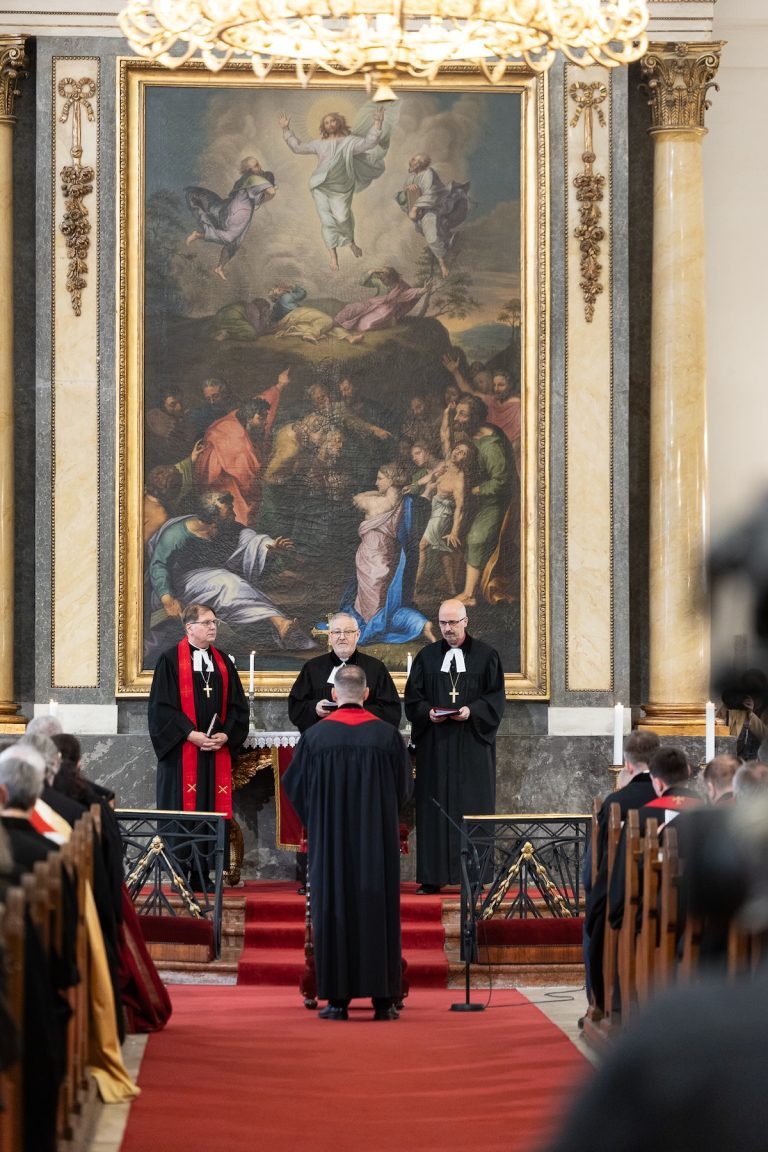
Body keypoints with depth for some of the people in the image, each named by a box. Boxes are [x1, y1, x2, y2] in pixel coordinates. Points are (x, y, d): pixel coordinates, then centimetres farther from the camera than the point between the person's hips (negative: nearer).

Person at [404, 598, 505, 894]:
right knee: (434, 807, -1)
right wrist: (428, 712, -12)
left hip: (472, 746, -2)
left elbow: (495, 698, 1)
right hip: (434, 745, 2)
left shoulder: (485, 656, 5)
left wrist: (472, 711, -16)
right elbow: (413, 698, 8)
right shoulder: (426, 656, 11)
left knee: (472, 809, -3)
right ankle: (433, 877, 1)